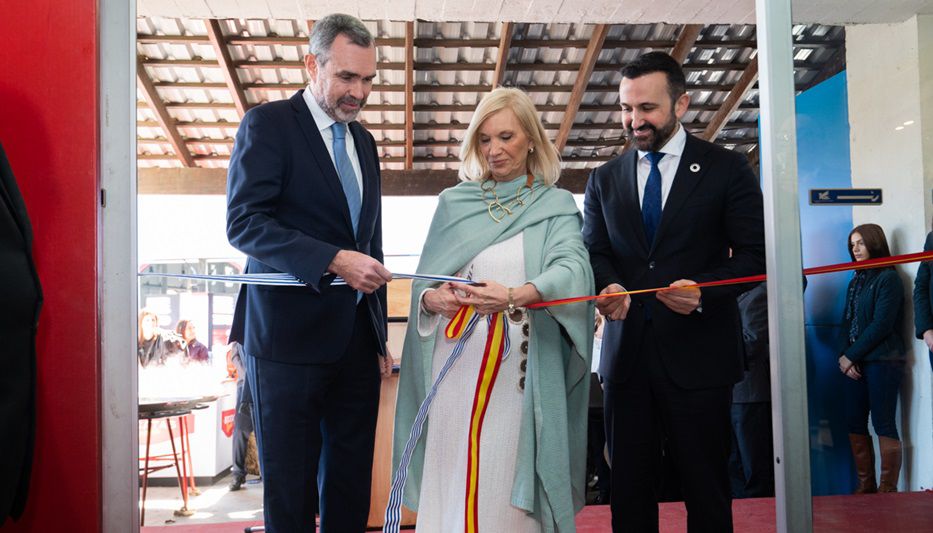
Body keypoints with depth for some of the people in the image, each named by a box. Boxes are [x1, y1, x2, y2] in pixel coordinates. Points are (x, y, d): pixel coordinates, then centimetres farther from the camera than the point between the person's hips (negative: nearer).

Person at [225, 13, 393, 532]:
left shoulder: (364, 141, 16)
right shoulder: (268, 123, -3)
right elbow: (244, 222, -14)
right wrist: (332, 260, -25)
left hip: (357, 339, 6)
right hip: (291, 334, -6)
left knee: (352, 486, 10)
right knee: (289, 488, 4)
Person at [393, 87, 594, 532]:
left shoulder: (557, 205, 5)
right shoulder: (453, 201, 12)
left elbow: (572, 268, -14)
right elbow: (424, 279, 10)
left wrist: (516, 295, -32)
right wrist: (430, 298, -14)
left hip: (518, 372, -2)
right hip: (455, 366, 2)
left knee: (510, 487, 0)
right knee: (451, 485, 3)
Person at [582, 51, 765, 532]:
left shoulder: (727, 169, 2)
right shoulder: (604, 179, 12)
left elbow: (754, 253, -2)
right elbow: (593, 252, 7)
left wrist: (704, 290, -20)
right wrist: (608, 286, -16)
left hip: (698, 353, -3)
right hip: (626, 353, 3)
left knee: (706, 490, 6)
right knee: (629, 490, 10)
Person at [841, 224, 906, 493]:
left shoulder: (889, 278, -4)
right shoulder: (856, 281, 18)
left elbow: (881, 324, -11)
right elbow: (847, 322, 12)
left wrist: (851, 355, -11)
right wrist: (844, 356, -4)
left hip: (882, 362, -7)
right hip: (854, 363, 7)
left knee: (883, 425, -5)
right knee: (856, 425, 5)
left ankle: (888, 488, 1)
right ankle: (865, 485, 12)